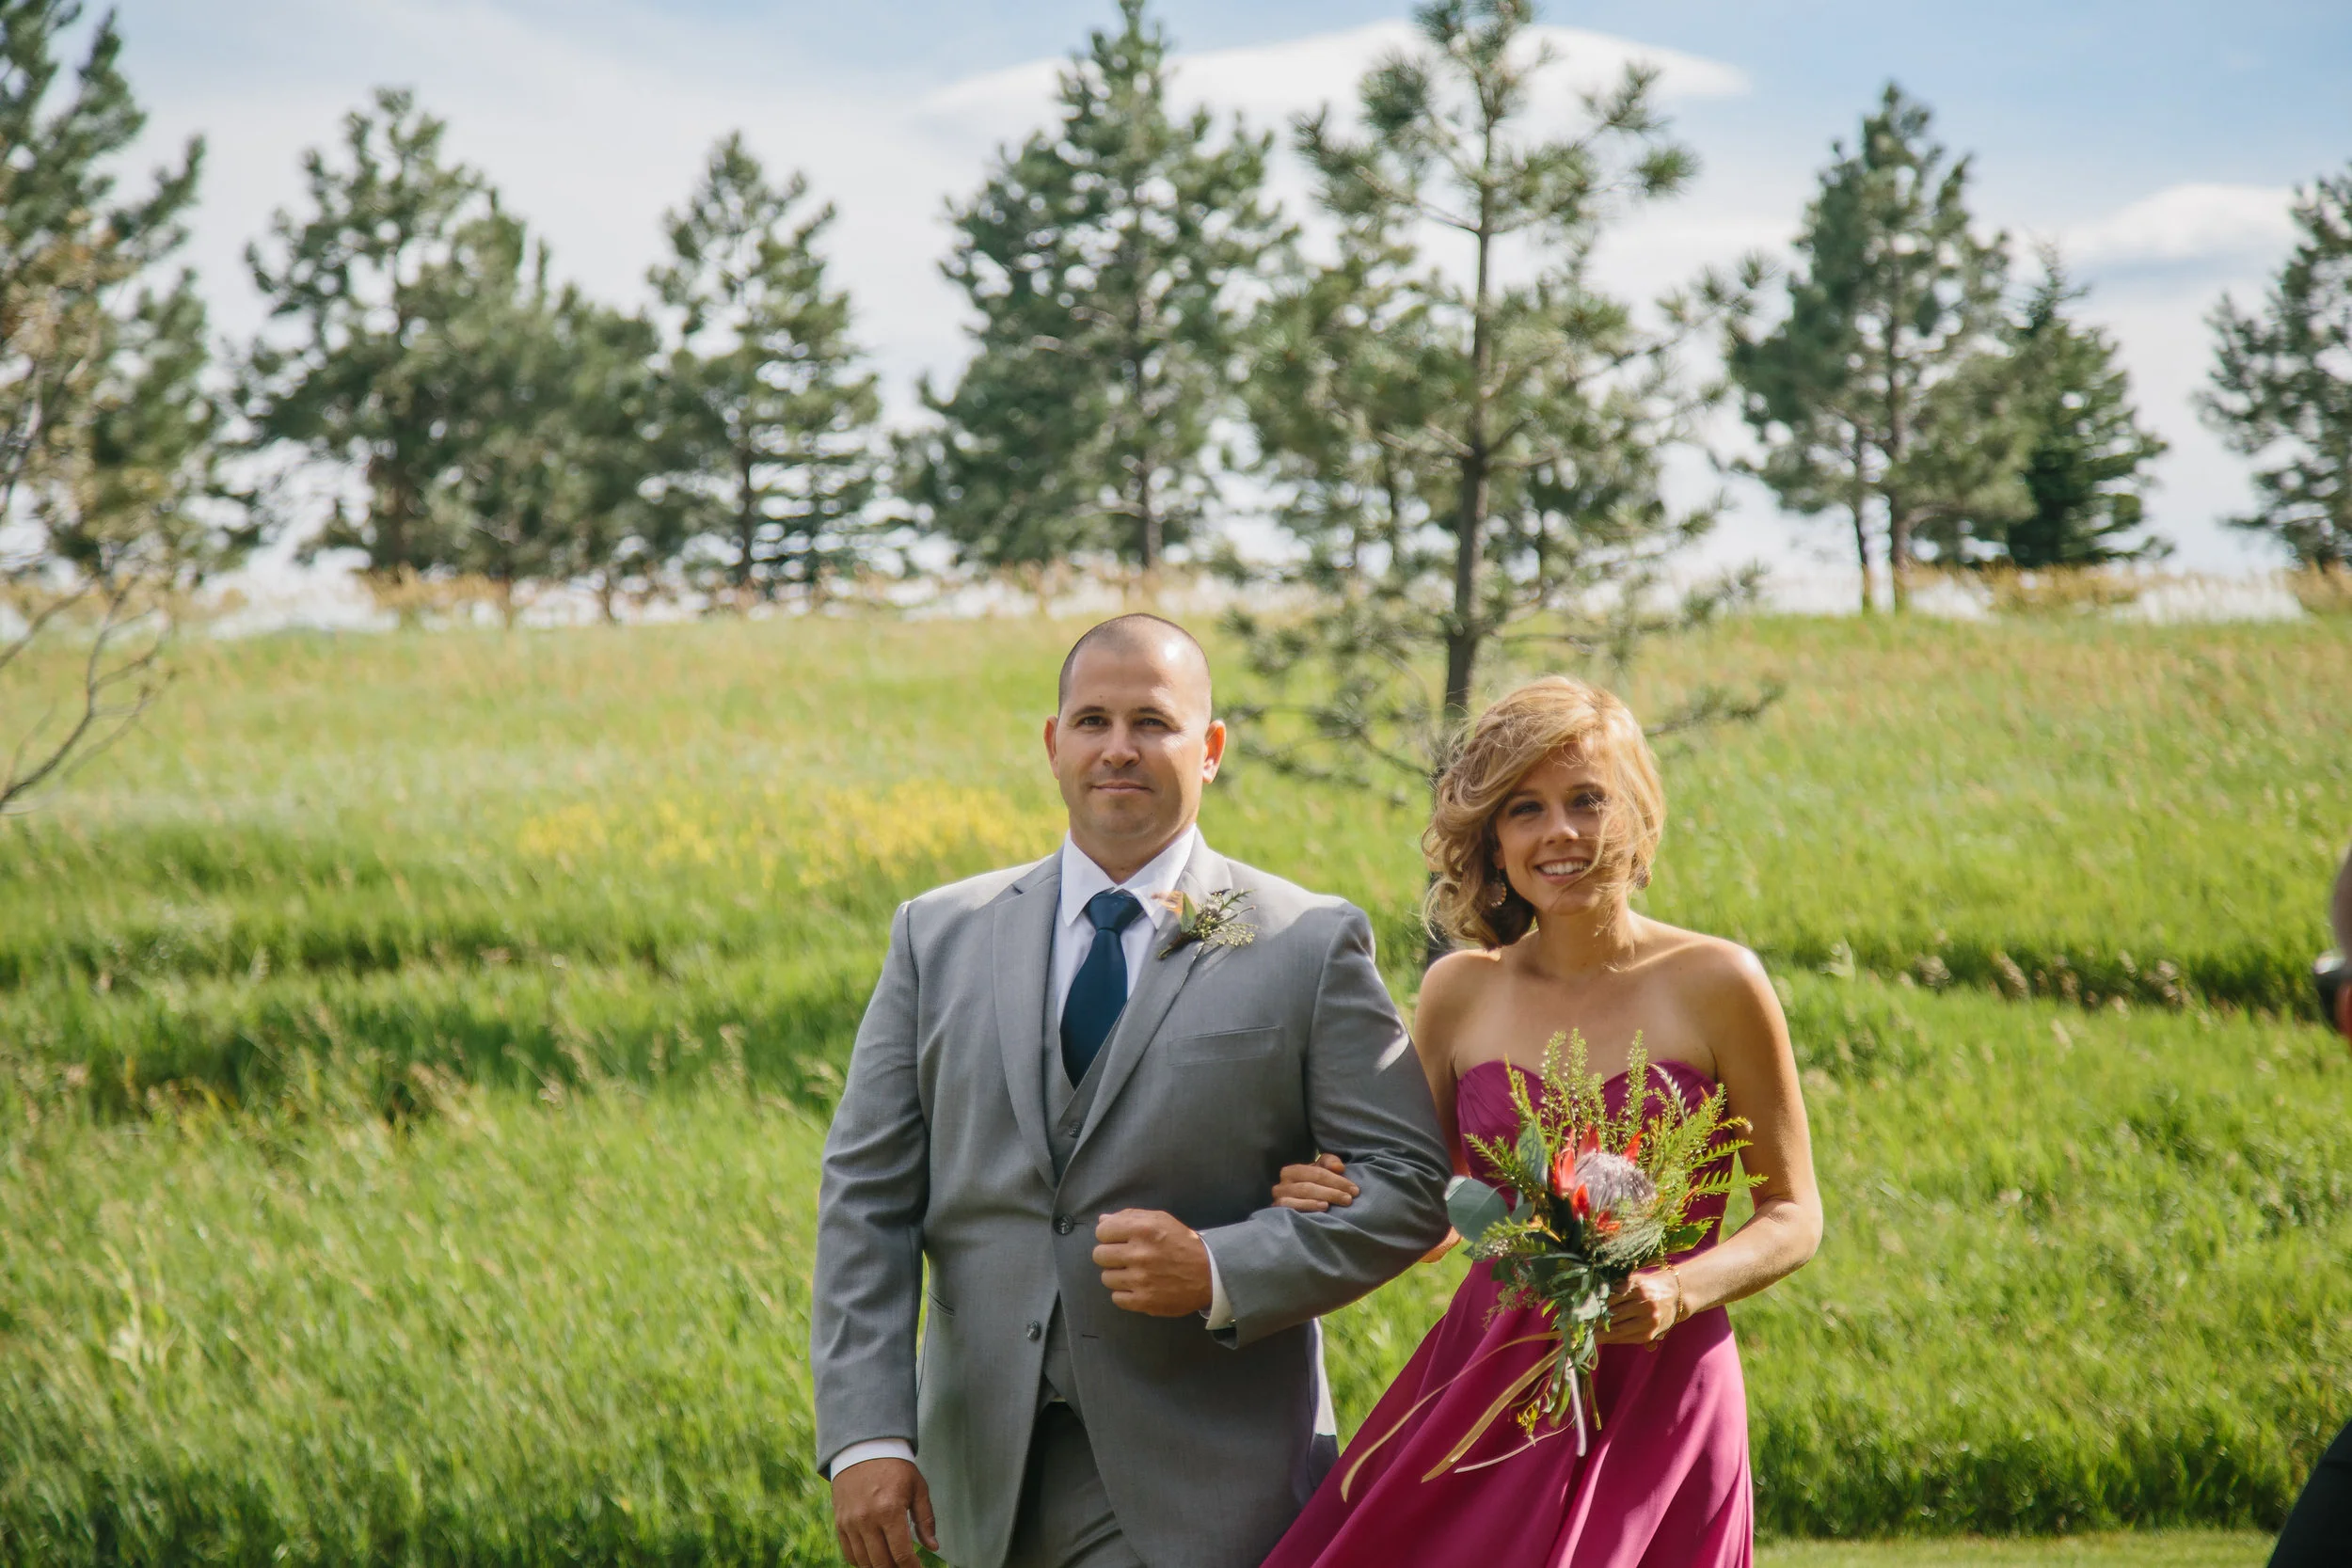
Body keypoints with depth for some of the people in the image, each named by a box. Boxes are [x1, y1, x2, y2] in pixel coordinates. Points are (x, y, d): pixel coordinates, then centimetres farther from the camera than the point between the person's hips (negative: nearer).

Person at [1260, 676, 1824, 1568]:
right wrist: (1334, 1203, -5)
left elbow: (1793, 1217, 2)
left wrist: (1680, 1292, -16)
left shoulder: (1714, 984, -3)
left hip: (1656, 1404, -3)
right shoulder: (1462, 993, 6)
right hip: (1483, 1386, 3)